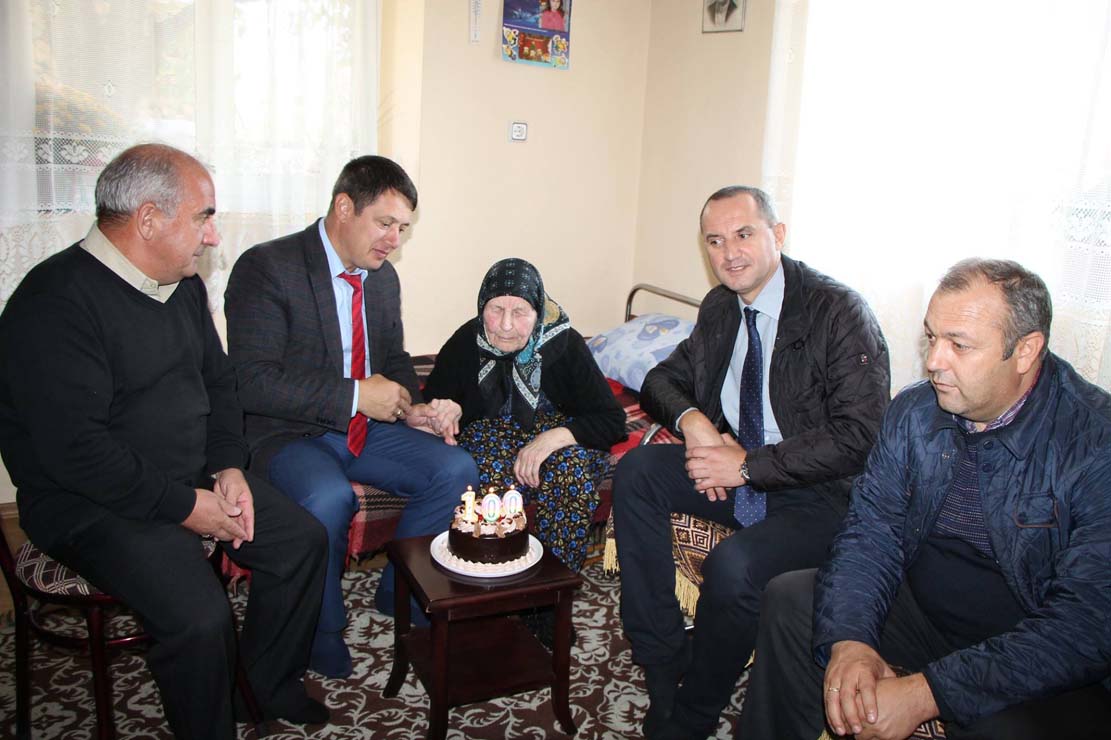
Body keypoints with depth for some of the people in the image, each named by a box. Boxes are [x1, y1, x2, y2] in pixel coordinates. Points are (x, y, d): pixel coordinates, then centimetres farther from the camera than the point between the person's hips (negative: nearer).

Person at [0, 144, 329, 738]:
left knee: (302, 540, 0)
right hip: (93, 504, -8)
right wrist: (183, 506, -20)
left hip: (194, 480, 8)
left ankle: (271, 684, 21)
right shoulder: (55, 303, -20)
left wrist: (228, 466, 0)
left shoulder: (183, 286, 8)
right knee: (200, 615, -26)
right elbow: (74, 450, -25)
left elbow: (217, 382, 17)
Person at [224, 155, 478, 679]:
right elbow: (252, 383, -22)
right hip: (288, 434, -6)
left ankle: (398, 592, 10)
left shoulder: (383, 277, 8)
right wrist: (355, 395, -25)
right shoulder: (266, 268, -15)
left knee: (456, 469, -12)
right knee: (328, 498, -35)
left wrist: (411, 408, 0)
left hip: (365, 428, 7)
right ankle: (321, 630, -6)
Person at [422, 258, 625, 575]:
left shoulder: (566, 343, -16)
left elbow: (612, 421, -15)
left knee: (571, 469, -34)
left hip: (564, 436, 0)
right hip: (492, 430, 1)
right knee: (494, 472, -34)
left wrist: (554, 437, -31)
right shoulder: (465, 343, -12)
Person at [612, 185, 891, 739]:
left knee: (733, 567, -32)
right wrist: (691, 419, -10)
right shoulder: (719, 308, 5)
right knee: (636, 471, -14)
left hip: (818, 495, -7)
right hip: (736, 470, 7)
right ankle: (662, 666, -6)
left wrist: (749, 465, -23)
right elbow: (662, 378, 13)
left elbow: (859, 437, -21)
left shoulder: (839, 311, -16)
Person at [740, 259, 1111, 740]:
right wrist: (849, 639, -22)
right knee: (788, 601, -6)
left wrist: (928, 692, -30)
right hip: (922, 609, 6)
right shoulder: (914, 412, -2)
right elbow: (872, 529, -2)